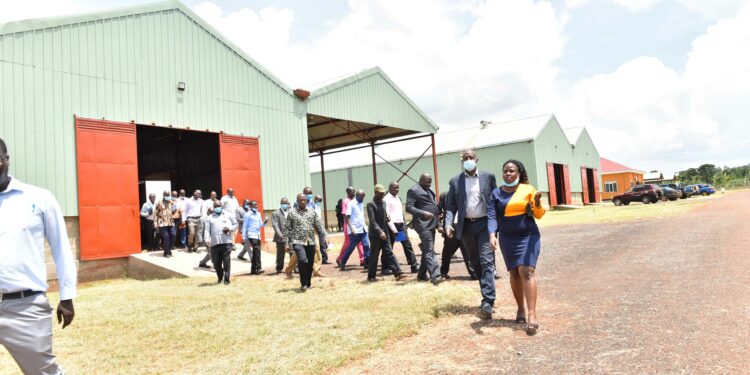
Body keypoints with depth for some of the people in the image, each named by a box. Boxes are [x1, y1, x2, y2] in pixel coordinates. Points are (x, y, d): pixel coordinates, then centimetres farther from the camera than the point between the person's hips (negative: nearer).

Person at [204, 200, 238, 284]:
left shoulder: (228, 215, 15)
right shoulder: (210, 218, 17)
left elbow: (235, 225, 14)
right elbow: (207, 230, 8)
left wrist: (229, 229, -6)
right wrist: (207, 240, -9)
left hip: (227, 242, -2)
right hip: (214, 243, 2)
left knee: (226, 261, -7)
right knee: (216, 262, 4)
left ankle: (226, 280, -1)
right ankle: (220, 277, 28)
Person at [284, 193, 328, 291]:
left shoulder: (312, 212, 11)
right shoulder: (292, 213, 3)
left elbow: (319, 226, 8)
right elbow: (287, 229, 3)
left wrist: (325, 236, -3)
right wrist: (287, 243, -2)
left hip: (311, 242, 4)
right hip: (298, 242, -3)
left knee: (310, 264, 8)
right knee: (303, 261, -21)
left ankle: (308, 283, 27)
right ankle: (303, 284, -6)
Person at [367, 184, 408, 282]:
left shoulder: (384, 203, 12)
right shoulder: (370, 204, -10)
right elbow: (372, 220, -17)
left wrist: (388, 218, 0)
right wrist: (380, 231, -26)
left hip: (385, 232, 6)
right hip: (375, 234, -6)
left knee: (389, 253, 2)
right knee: (374, 255, 3)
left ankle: (398, 273, -4)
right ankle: (371, 276, 15)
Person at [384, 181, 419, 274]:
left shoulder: (398, 198, 16)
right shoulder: (387, 199, -8)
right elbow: (387, 215, -14)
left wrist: (403, 223, 11)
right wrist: (393, 229, -18)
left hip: (401, 225, 7)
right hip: (392, 225, -7)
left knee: (408, 245, 0)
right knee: (389, 248, 3)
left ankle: (414, 266, -1)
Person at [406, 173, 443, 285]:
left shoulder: (429, 191, 21)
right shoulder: (414, 190, -6)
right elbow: (408, 207, -14)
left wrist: (437, 224, 21)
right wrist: (423, 213, -26)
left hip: (431, 224, 9)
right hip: (423, 224, -9)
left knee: (427, 251, 12)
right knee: (430, 251, -15)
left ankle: (421, 275, 21)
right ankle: (435, 276, -21)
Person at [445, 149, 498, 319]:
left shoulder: (488, 176, 4)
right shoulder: (455, 181, 7)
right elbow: (450, 206, 4)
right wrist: (448, 224, -13)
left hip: (485, 224, -3)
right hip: (466, 226, 3)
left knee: (487, 262, -12)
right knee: (476, 264, 12)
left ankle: (487, 303, -16)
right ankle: (488, 295, 28)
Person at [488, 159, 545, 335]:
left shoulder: (528, 189, -2)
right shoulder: (496, 193, 2)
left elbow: (539, 215, 1)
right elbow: (492, 216, -6)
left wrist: (537, 203, -20)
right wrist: (492, 235, -21)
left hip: (528, 236, -2)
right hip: (507, 238, 3)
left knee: (527, 271, -13)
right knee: (514, 273, 9)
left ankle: (532, 315, -16)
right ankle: (520, 309, 24)